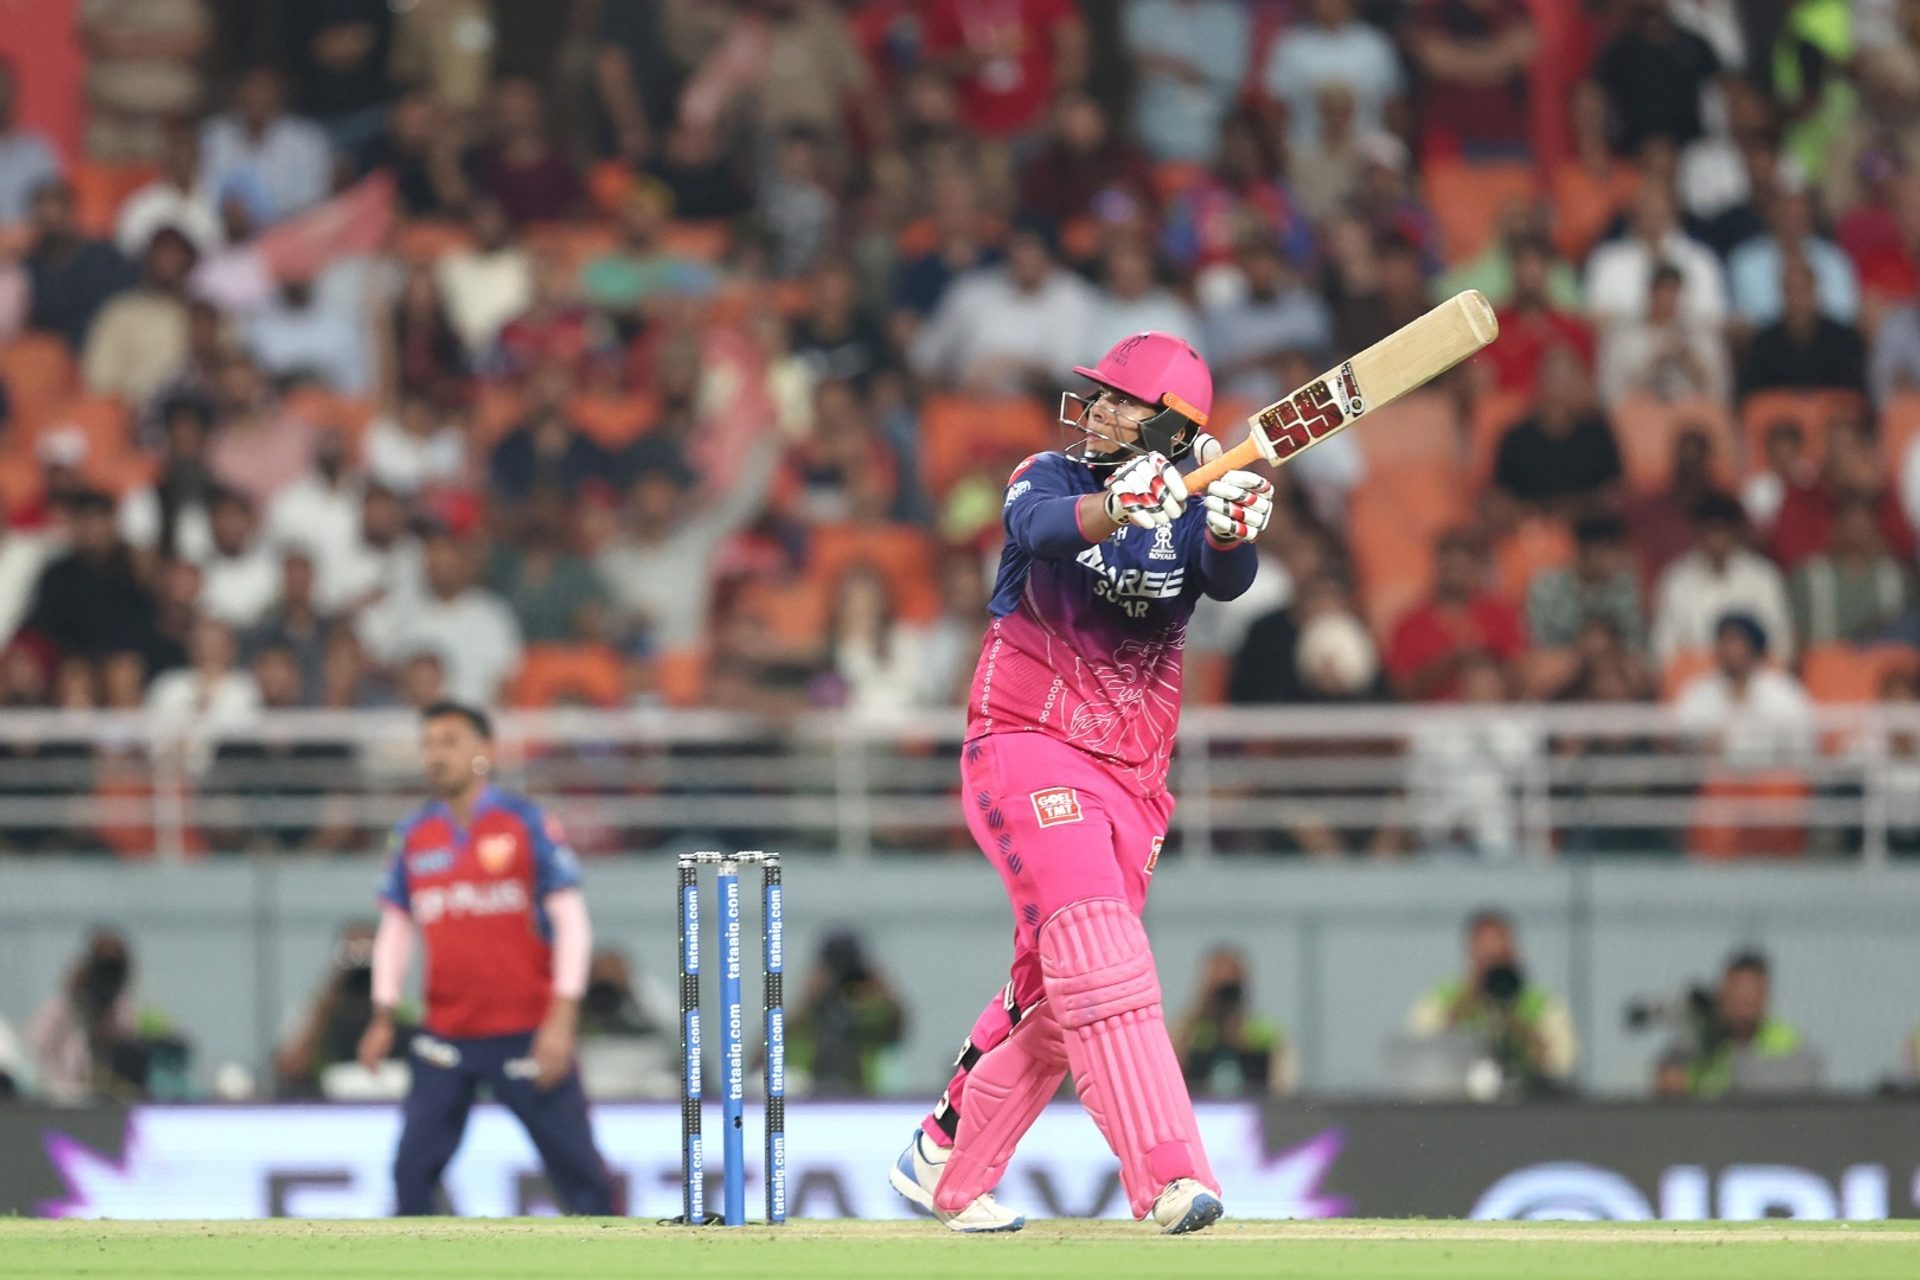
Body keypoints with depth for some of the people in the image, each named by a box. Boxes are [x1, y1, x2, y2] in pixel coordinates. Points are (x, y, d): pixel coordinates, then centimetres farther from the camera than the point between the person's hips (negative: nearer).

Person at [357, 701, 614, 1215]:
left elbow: (571, 921, -6)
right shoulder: (413, 836, 7)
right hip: (445, 1038, 3)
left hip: (527, 1036, -3)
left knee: (579, 1168, 1)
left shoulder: (527, 823, -5)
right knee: (412, 1168, -3)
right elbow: (395, 927, 15)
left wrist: (561, 1019, -13)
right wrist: (383, 1017, 8)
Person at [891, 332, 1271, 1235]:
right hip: (1026, 748, -5)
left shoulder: (1188, 515, 6)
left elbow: (1227, 579, -15)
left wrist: (1231, 530, -38)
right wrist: (1120, 504, -46)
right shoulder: (1048, 480, -1)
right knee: (1101, 957, -22)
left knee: (1053, 999, 10)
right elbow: (1043, 527, -25)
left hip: (1131, 779, 5)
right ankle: (1169, 1177, -33)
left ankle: (944, 1164, 27)